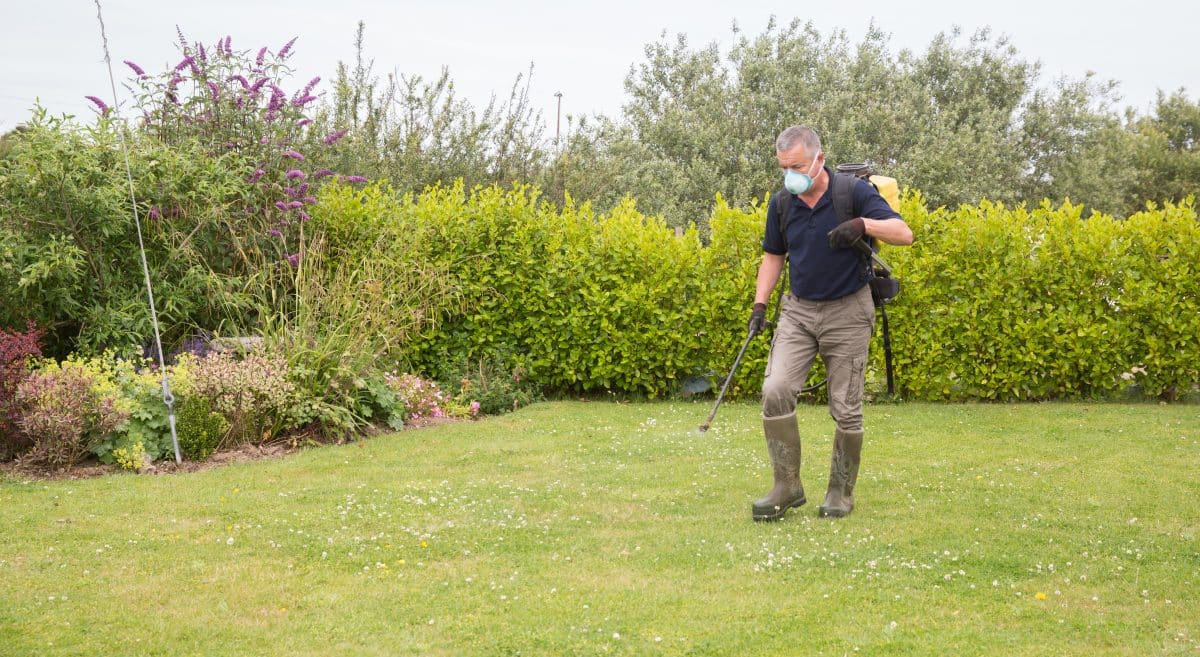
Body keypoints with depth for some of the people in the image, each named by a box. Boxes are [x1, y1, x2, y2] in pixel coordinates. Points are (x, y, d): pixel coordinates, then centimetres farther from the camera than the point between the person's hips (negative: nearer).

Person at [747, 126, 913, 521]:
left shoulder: (854, 193, -12)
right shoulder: (782, 204, 2)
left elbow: (904, 235, -16)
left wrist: (863, 224, -33)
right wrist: (760, 303, 5)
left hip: (847, 313, -3)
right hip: (798, 311, 3)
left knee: (846, 408, 0)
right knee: (776, 391, -13)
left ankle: (841, 491, 18)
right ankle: (787, 486, -3)